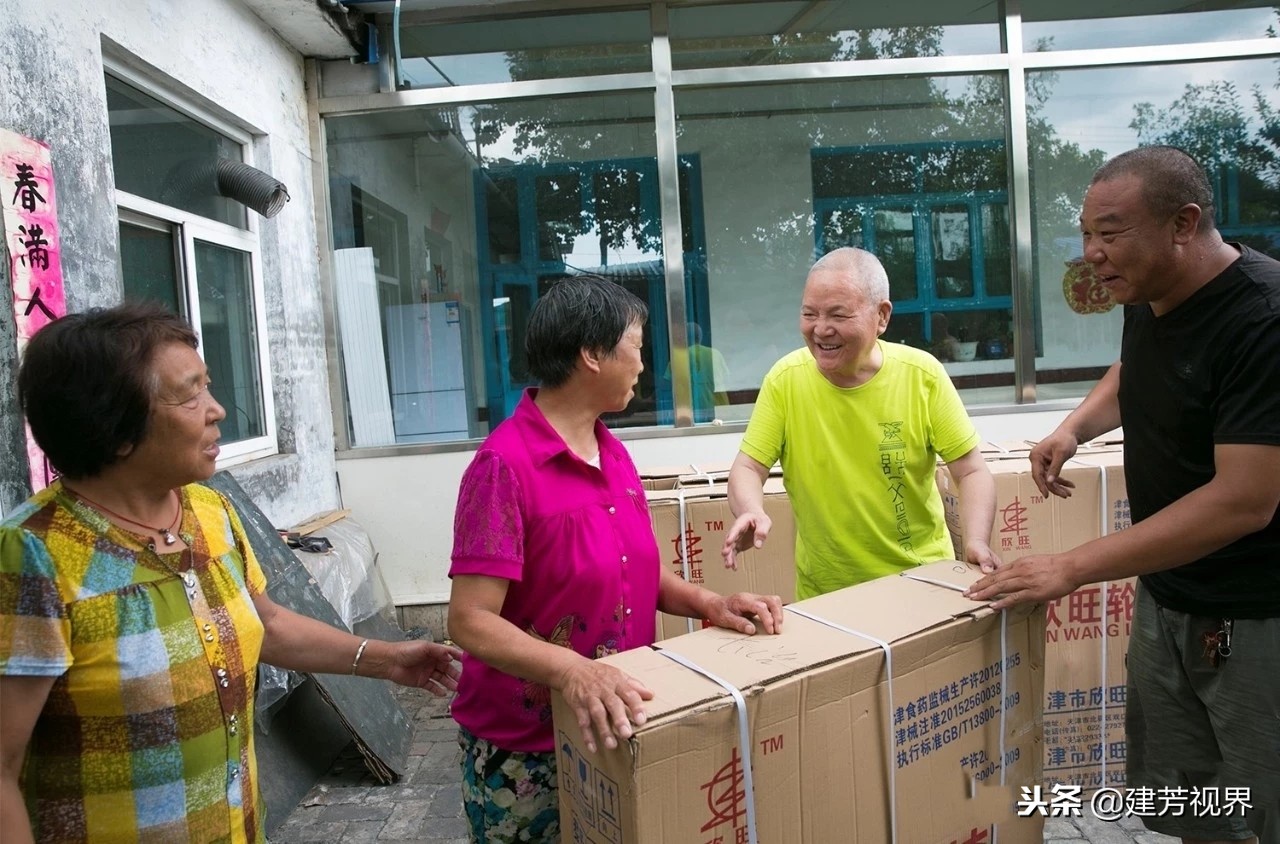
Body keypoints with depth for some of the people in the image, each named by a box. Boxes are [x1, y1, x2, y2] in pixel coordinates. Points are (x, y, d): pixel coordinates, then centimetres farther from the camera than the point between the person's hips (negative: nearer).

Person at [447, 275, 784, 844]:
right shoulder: (505, 465, -20)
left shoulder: (613, 453, 5)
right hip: (523, 748, -7)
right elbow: (470, 620, -23)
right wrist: (571, 670, -37)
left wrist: (709, 604, -6)